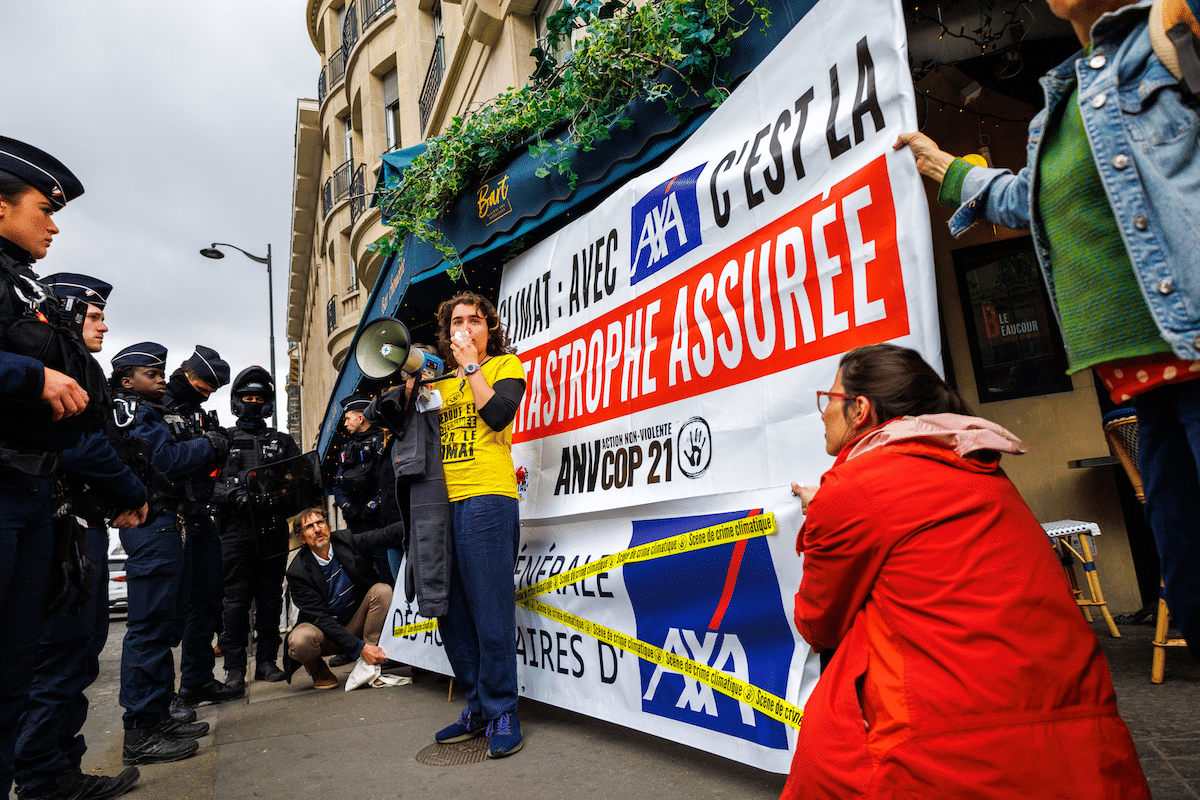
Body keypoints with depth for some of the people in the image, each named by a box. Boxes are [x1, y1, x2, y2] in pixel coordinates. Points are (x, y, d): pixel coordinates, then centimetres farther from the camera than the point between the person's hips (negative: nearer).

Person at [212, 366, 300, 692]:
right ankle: (234, 667, 9)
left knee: (270, 597, 6)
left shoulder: (283, 442, 16)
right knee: (236, 599, -1)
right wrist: (232, 495, -15)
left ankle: (267, 661, 16)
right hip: (236, 530, -2)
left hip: (273, 530, 2)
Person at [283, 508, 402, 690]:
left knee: (383, 590, -23)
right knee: (300, 641, -35)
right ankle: (318, 669, 3)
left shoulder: (346, 540, -8)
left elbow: (386, 534, -9)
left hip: (355, 624, 3)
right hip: (324, 631, -3)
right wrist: (360, 647, -30)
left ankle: (367, 667, -14)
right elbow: (320, 618, -22)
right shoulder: (297, 572, -18)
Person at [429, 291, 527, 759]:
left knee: (490, 611, -6)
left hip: (487, 498, -6)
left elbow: (498, 414, -10)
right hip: (442, 502, 6)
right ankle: (477, 708, 21)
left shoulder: (506, 365, 8)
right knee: (451, 614, 8)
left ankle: (502, 714, 7)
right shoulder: (441, 380, 23)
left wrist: (470, 364, -3)